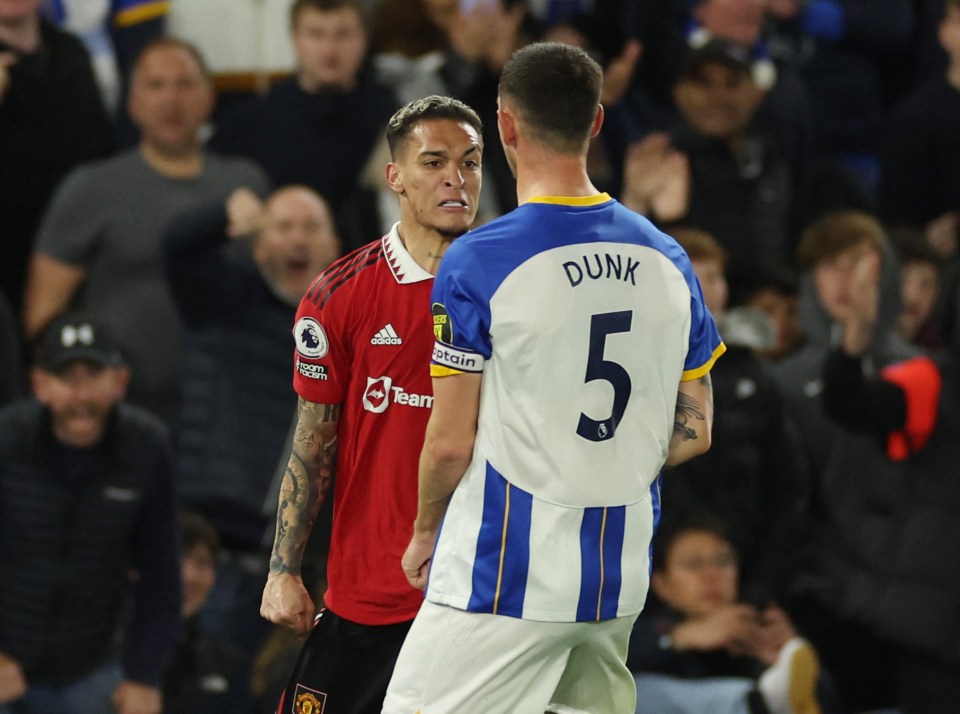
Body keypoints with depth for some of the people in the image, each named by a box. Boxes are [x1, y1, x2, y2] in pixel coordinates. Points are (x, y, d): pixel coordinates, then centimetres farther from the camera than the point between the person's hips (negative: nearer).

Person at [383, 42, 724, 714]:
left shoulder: (477, 262, -12)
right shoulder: (668, 260, 5)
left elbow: (450, 443, -9)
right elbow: (694, 432, 11)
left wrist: (425, 531, 8)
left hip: (505, 579, -6)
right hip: (621, 580, 6)